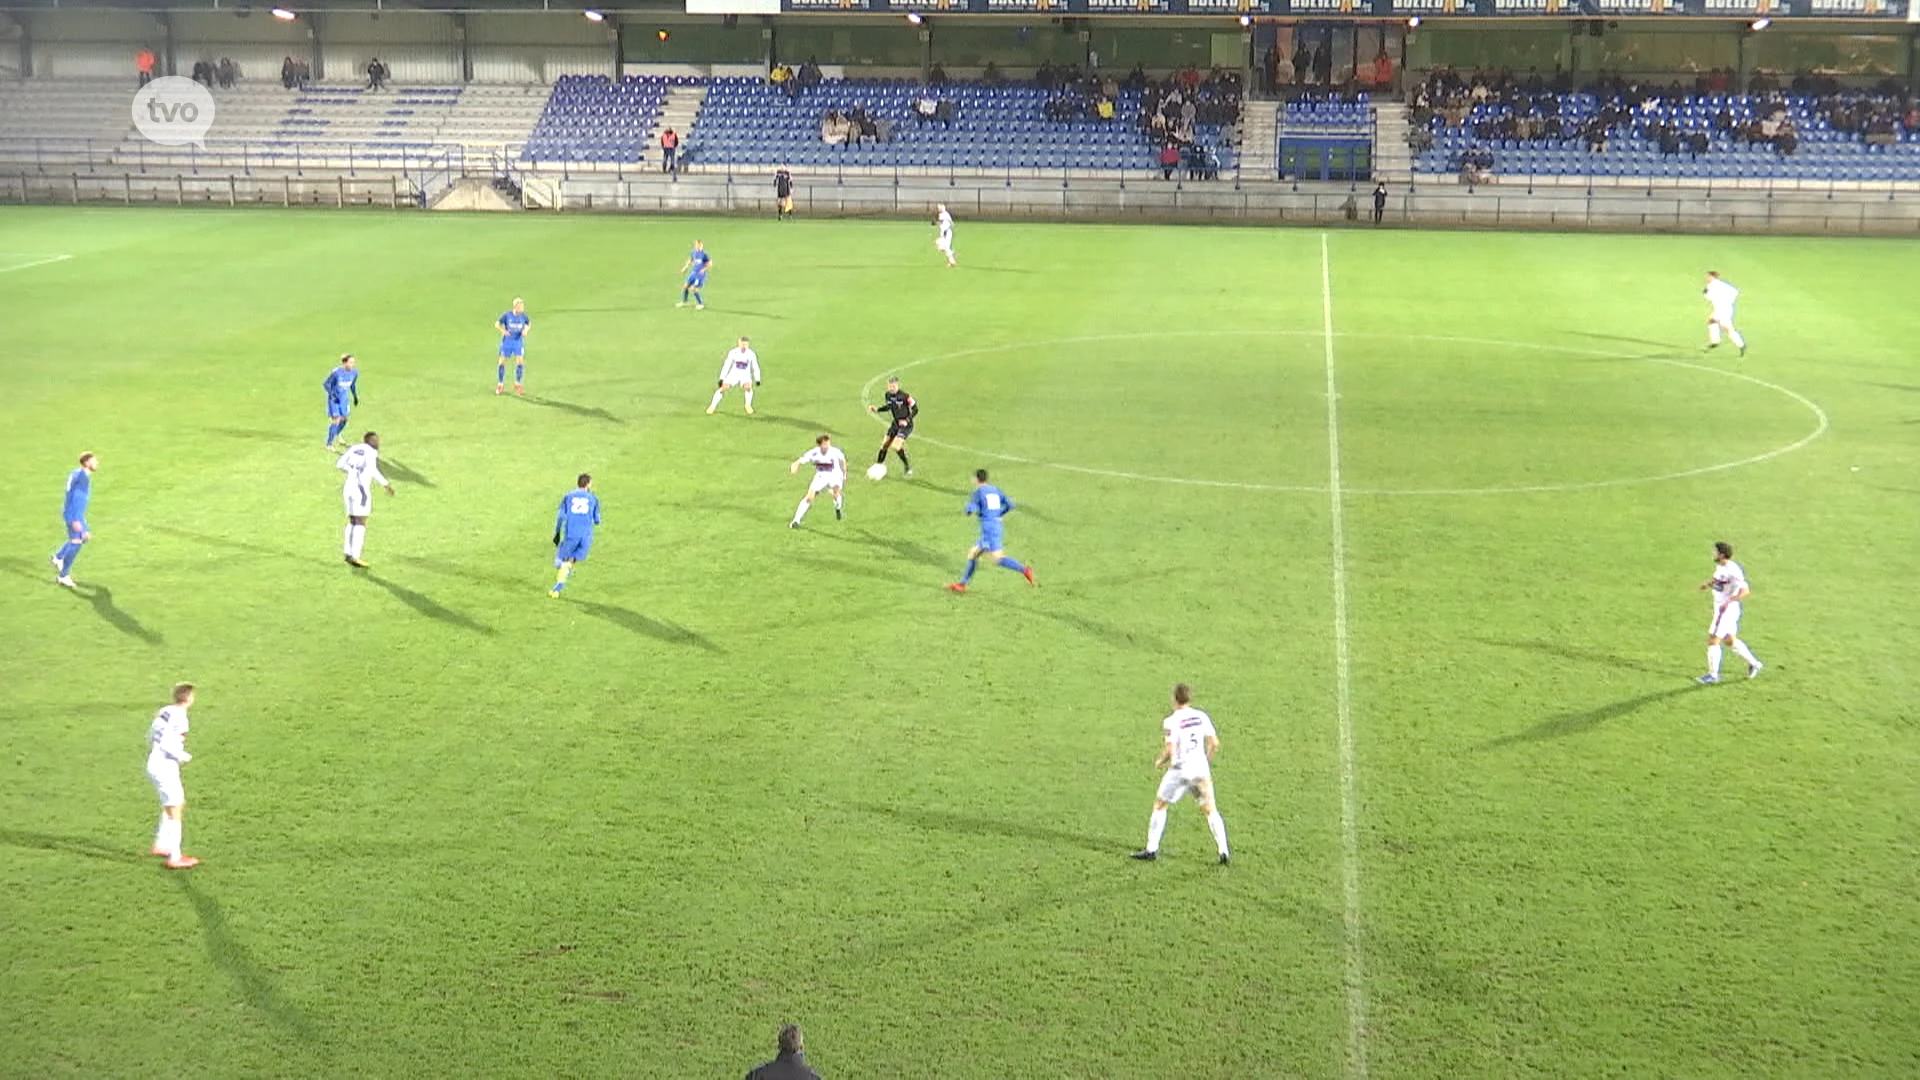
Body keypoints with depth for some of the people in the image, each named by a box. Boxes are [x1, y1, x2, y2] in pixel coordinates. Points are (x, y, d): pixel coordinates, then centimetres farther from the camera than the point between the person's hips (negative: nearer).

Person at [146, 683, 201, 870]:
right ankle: (174, 858, 1)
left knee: (179, 803, 24)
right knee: (174, 812, -2)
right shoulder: (179, 717, -18)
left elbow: (150, 736, 14)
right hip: (166, 768, -9)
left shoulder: (164, 712, 8)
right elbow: (166, 743, -24)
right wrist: (184, 757, -11)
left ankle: (161, 845, 30)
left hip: (154, 764, 9)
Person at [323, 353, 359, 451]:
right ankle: (329, 444, 0)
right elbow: (326, 384, -15)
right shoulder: (336, 372, -26)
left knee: (344, 419, 15)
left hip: (344, 398, 6)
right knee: (336, 420, -11)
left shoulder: (354, 372, -10)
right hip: (334, 398, -6)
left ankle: (336, 435, 48)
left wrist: (355, 396, 13)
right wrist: (332, 395, -27)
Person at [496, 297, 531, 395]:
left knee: (520, 362, -9)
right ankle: (500, 385, 20)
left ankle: (518, 385, 8)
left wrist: (526, 330, -7)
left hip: (518, 342, 1)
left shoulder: (523, 316, -5)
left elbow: (529, 323, 13)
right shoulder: (507, 315, -11)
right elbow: (497, 324, -4)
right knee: (502, 362, 4)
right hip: (507, 342, -1)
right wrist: (503, 330, -24)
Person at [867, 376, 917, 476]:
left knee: (895, 446, -19)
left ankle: (908, 467, 1)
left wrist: (907, 420, -23)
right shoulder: (888, 395, -2)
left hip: (906, 424, -7)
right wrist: (877, 409, 4)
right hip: (895, 423, 7)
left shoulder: (905, 396, -22)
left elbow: (915, 409, -14)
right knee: (885, 444, 4)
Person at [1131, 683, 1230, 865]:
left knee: (1159, 805, 12)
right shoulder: (1202, 717, 3)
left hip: (1180, 770, -4)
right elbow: (1215, 743, 3)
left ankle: (1151, 849, 11)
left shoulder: (1171, 722, -11)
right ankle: (1224, 852, -1)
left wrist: (1159, 762, 4)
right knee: (1210, 810, 9)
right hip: (1201, 769, 4)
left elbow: (1169, 751, -16)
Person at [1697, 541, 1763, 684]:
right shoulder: (1720, 567, 5)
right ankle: (1754, 664, 33)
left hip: (1727, 610, -10)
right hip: (1721, 609, 10)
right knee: (1730, 640, 20)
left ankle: (1713, 675, 3)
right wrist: (1707, 584, 1)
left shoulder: (1732, 571, -24)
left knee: (1713, 640, -6)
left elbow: (1745, 591, -26)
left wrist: (1729, 601, -33)